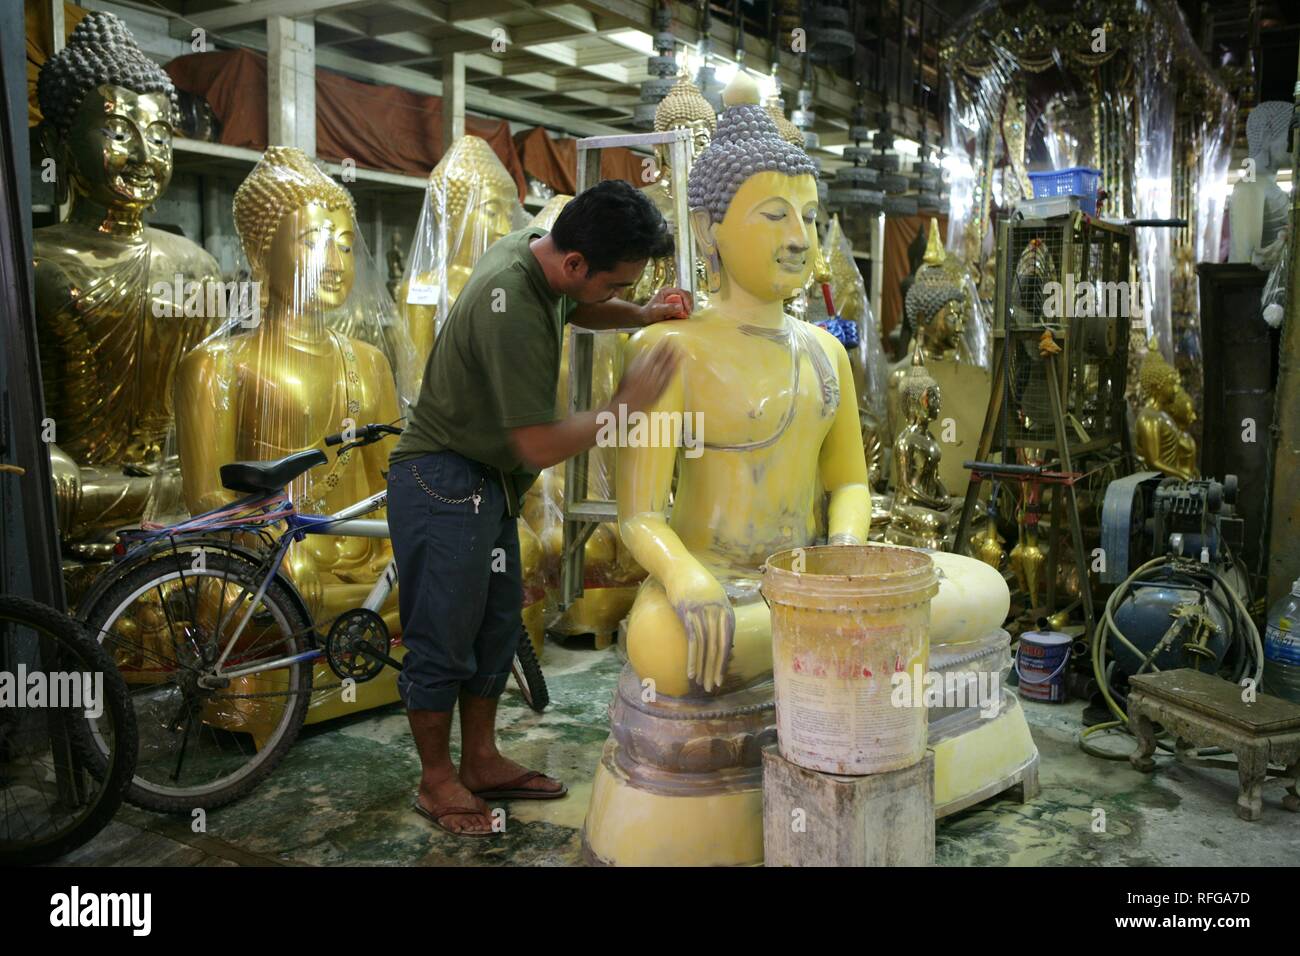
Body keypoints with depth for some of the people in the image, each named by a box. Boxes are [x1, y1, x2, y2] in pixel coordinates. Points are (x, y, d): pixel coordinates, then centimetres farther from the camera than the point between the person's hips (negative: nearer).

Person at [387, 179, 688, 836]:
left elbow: (580, 311, 20)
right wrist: (626, 406, -22)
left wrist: (646, 314, 1)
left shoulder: (531, 247, -2)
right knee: (443, 638, 3)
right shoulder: (512, 310, -30)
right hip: (443, 481, -10)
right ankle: (437, 781, 20)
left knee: (496, 627, 16)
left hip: (487, 483, 10)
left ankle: (482, 762, 31)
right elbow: (541, 445, -28)